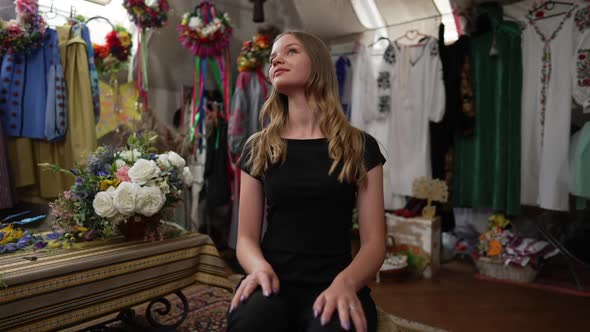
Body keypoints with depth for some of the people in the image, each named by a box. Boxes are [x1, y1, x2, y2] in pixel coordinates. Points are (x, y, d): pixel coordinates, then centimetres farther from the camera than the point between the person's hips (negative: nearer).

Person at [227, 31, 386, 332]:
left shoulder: (360, 147, 3)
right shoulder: (258, 149, 8)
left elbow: (374, 242, -1)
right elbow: (246, 237, 6)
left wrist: (345, 282, -22)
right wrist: (260, 267, -18)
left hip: (332, 284, 0)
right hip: (275, 282, 1)